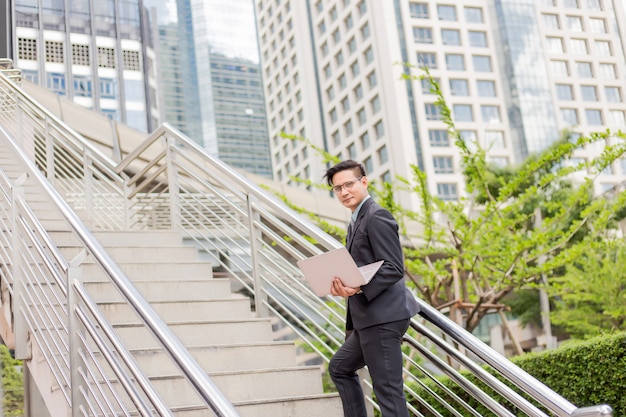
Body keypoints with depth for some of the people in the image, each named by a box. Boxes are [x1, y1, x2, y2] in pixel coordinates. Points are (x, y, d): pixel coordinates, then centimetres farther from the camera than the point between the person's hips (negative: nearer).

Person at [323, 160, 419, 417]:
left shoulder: (377, 217, -10)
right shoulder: (356, 222, 21)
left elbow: (394, 269, -18)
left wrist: (358, 288, -29)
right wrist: (344, 286, 6)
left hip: (383, 318, -11)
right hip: (368, 319, 11)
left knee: (388, 390, -8)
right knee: (340, 368, 22)